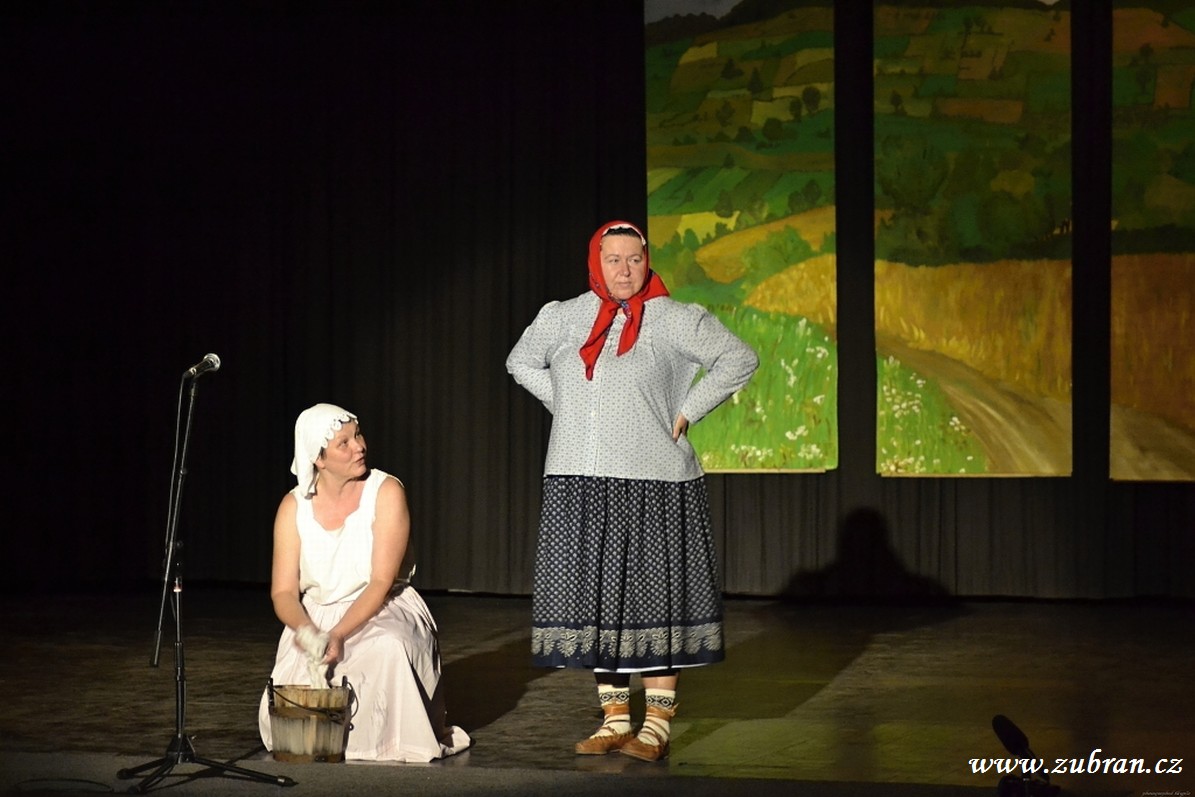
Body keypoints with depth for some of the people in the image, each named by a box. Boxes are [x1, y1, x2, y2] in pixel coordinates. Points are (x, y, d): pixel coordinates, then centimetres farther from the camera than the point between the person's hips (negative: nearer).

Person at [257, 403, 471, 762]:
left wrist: (339, 635, -30)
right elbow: (284, 591, -4)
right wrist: (307, 632, -26)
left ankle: (389, 741, -11)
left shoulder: (386, 492, -11)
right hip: (315, 619, 2)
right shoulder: (294, 506, -3)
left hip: (382, 612, -2)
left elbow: (382, 581, -17)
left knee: (388, 650, -40)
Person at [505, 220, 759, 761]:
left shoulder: (675, 320, 0)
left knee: (655, 601, -3)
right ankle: (615, 719, 13)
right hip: (578, 487, 4)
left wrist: (685, 414, -3)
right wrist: (566, 407, 13)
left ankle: (657, 725, 2)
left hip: (653, 485, -3)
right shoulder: (561, 318, 9)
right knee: (593, 598, 5)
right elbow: (521, 362, 25)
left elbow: (739, 360, 1)